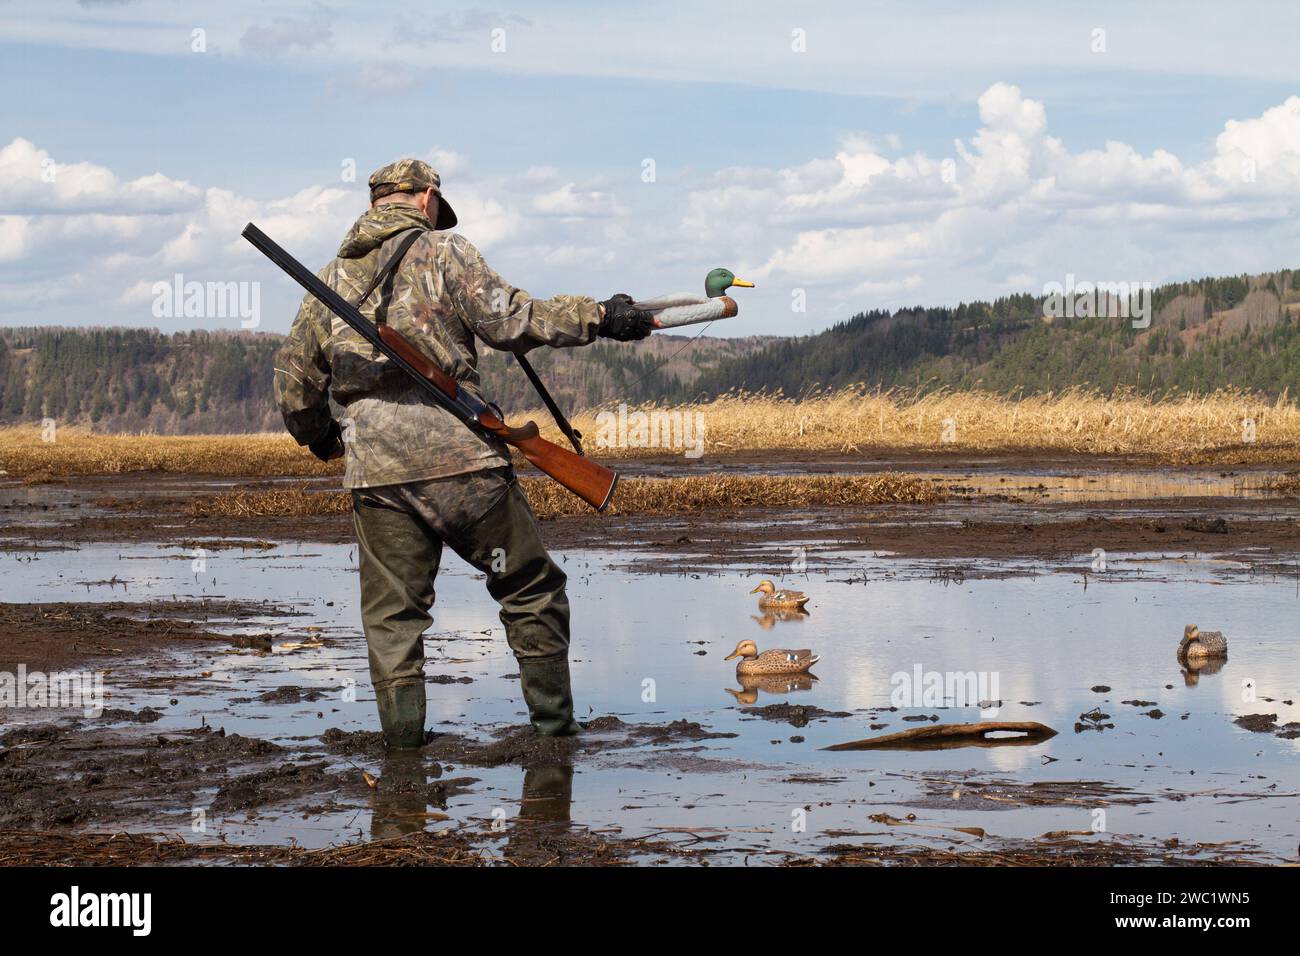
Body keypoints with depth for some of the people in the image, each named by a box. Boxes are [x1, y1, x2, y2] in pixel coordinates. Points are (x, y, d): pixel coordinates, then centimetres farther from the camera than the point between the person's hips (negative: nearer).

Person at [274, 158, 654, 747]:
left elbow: (294, 378, 22)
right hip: (459, 454, -4)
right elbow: (506, 320, -8)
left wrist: (318, 437, 39)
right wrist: (598, 318, -5)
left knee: (392, 610, 10)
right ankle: (554, 724, 9)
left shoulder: (331, 278, 18)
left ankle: (402, 733, 5)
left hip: (374, 466, 4)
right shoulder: (441, 252, 4)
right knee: (531, 588, 8)